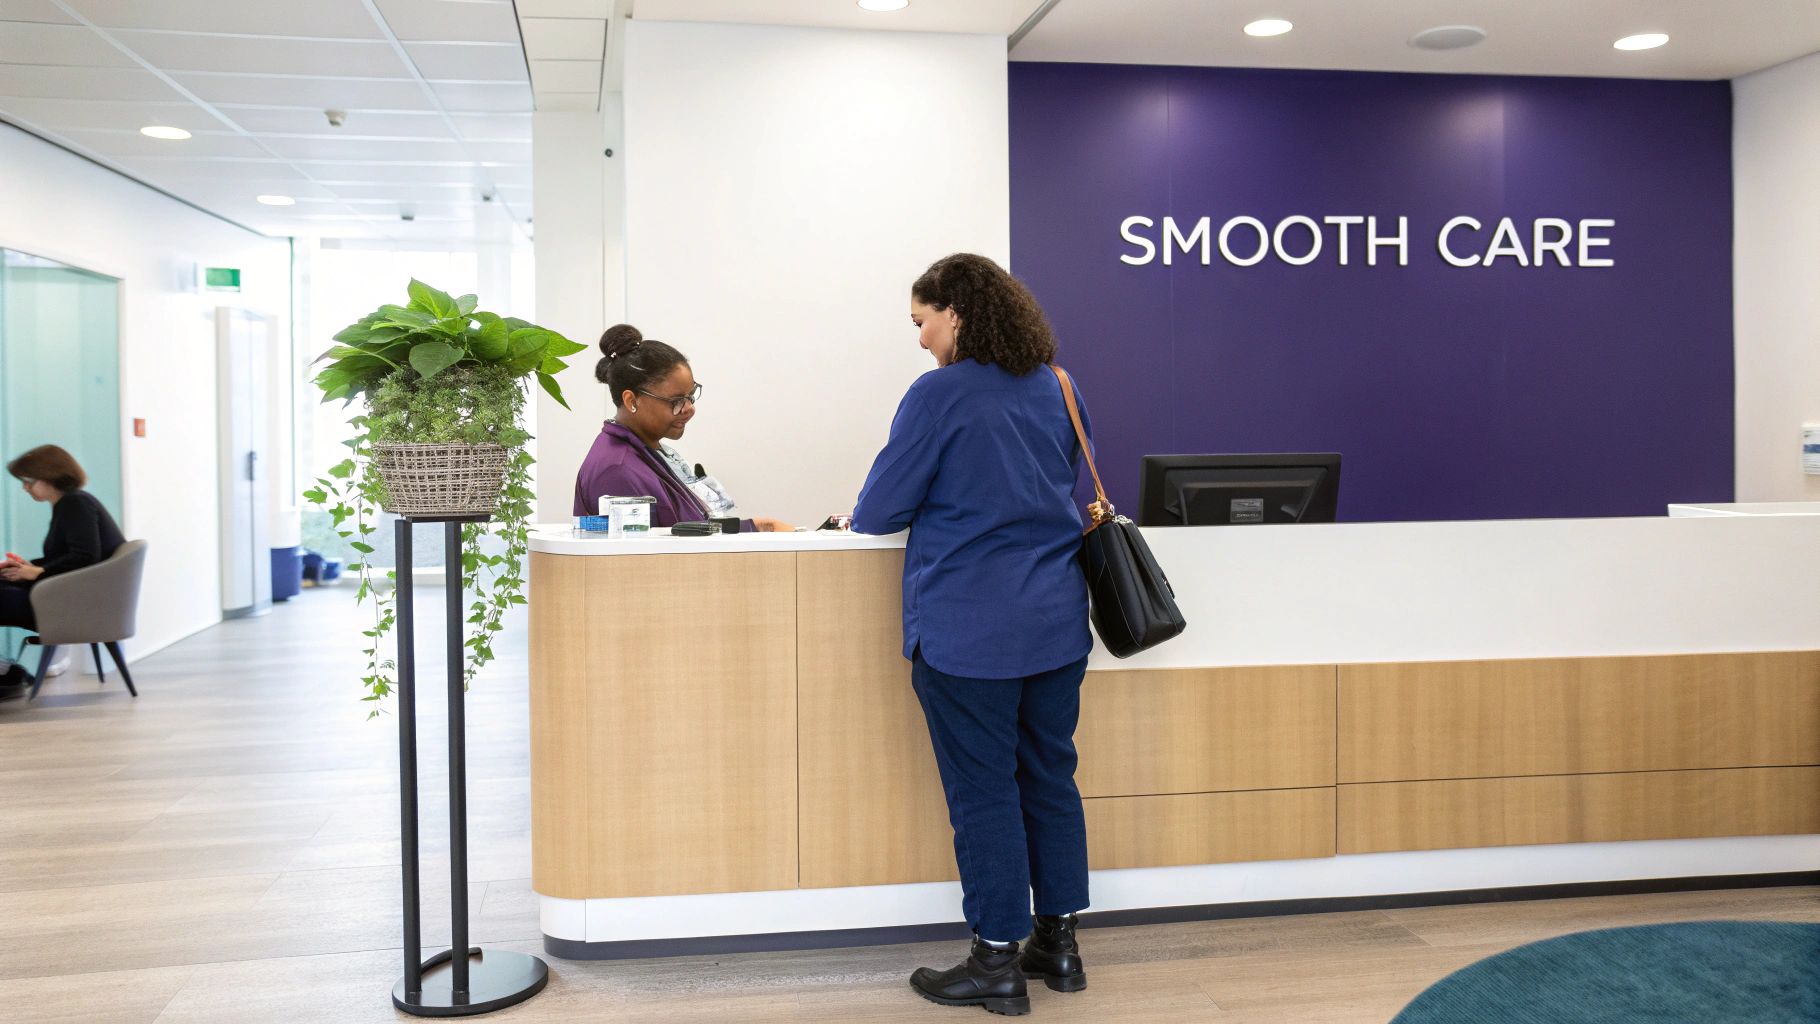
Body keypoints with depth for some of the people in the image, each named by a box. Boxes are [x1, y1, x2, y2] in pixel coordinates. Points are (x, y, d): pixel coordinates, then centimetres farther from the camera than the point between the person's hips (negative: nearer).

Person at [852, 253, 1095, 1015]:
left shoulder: (940, 393, -12)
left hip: (968, 630, -7)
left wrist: (855, 518, 14)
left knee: (982, 791, 2)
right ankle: (1058, 942, 25)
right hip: (1056, 621, 7)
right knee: (1050, 778, 14)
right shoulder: (1056, 390, 9)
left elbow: (884, 507, -8)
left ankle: (997, 963, 11)